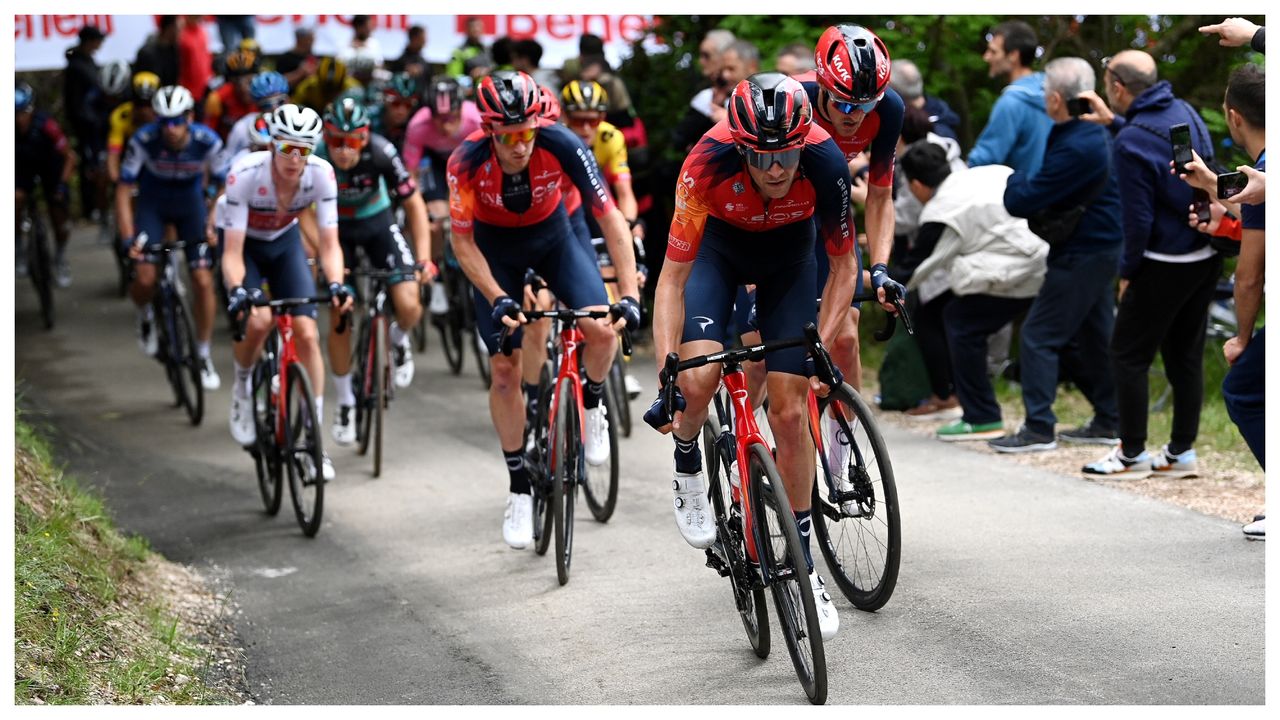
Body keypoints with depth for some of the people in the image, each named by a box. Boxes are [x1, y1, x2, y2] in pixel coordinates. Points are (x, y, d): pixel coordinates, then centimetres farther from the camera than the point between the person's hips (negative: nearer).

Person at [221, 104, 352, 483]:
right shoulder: (245, 174, -34)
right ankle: (242, 388, 4)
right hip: (243, 242, -2)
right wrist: (237, 291, -51)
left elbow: (329, 243, -25)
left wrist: (336, 283, -44)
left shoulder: (321, 175, -27)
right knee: (258, 319, -29)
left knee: (307, 333, -13)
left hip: (285, 243, 2)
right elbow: (232, 252, -33)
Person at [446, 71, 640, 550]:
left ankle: (590, 406, 10)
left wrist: (629, 295, -35)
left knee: (602, 330, -23)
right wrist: (497, 299, -29)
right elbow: (463, 241, -19)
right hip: (495, 247, 0)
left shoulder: (561, 146, -32)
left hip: (552, 236, 0)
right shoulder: (468, 162, -32)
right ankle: (519, 488, 8)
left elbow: (610, 219, -28)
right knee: (505, 369, -7)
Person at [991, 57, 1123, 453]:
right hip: (1101, 246, 10)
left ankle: (1039, 428, -5)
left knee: (1039, 336, -6)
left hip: (1082, 254, -10)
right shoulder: (1096, 131, 6)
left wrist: (1017, 179, -3)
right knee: (1095, 334, 17)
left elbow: (1020, 202, -23)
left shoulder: (1076, 149, -26)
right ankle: (1110, 419, 25)